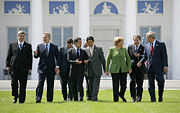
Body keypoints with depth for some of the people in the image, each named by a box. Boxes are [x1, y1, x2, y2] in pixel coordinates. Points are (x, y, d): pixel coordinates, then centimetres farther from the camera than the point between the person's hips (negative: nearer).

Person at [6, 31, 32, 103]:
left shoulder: (28, 46, 9)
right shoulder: (12, 45, 11)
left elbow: (30, 57, 6)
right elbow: (8, 56, 10)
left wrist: (30, 68, 0)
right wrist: (8, 65, 1)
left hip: (24, 68, 0)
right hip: (14, 67, 0)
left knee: (23, 84, 0)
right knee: (14, 82, -7)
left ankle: (22, 99, 7)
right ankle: (15, 96, 13)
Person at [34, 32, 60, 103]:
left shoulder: (54, 47, 6)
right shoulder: (39, 46, 8)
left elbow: (57, 57, 6)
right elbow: (36, 56, 7)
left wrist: (57, 66, -6)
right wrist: (36, 54, -16)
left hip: (51, 68, 0)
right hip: (42, 68, 0)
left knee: (50, 85, 4)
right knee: (40, 84, -9)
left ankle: (49, 99, 11)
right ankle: (38, 99, -12)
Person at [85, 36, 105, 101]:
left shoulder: (99, 49, 3)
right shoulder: (86, 50, 9)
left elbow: (102, 59, 6)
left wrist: (105, 69, 6)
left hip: (97, 70, -3)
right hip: (90, 71, 3)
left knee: (95, 84, -11)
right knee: (91, 85, 7)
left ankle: (94, 97, -14)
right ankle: (91, 96, 18)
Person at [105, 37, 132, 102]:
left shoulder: (124, 49, 6)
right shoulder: (111, 49, -1)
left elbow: (128, 58, 11)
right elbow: (108, 60, 1)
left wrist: (129, 68, 3)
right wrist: (107, 70, -2)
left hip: (123, 70, 2)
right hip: (114, 70, -2)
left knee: (124, 85, 1)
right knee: (115, 86, 0)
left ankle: (121, 95, 29)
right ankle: (116, 99, 10)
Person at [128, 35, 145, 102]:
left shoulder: (143, 48, 4)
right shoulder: (130, 47, 12)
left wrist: (139, 56, -21)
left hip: (140, 68, -1)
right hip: (132, 67, 1)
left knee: (139, 83, 1)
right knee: (132, 82, -11)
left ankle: (139, 97, 10)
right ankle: (133, 97, -3)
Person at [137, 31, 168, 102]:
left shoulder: (161, 44, 3)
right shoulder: (146, 46, 15)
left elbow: (164, 56, -1)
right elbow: (145, 57, 18)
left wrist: (165, 66, -10)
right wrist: (141, 62, -2)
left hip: (158, 67, -4)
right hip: (150, 67, 4)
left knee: (160, 82, -8)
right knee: (150, 84, 1)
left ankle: (160, 98, 10)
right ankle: (153, 99, 6)